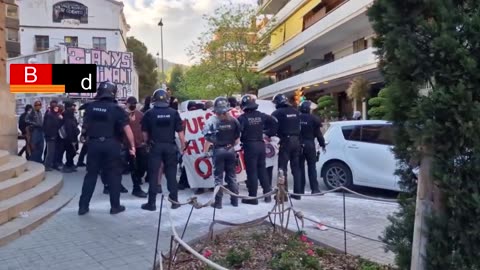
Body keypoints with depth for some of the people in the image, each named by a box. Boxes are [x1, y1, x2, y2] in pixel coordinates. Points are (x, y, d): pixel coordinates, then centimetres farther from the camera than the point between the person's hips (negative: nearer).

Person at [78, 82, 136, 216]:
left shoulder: (91, 107, 3)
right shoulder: (116, 109, -6)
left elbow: (85, 127, 7)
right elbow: (126, 128, -13)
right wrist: (132, 145, -10)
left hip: (94, 144, 3)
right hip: (110, 144, -3)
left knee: (91, 174, 11)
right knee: (114, 175, 7)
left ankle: (83, 206, 15)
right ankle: (115, 206, 12)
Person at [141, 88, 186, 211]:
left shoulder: (149, 113, -2)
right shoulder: (174, 113, 0)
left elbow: (145, 133, 0)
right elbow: (180, 132, -1)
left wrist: (148, 142, 16)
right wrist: (183, 146, 7)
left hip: (155, 146, -1)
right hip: (170, 146, 1)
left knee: (153, 174, 3)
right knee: (171, 173, 9)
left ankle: (151, 203, 6)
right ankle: (174, 201, 13)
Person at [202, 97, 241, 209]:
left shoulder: (212, 121, -11)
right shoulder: (234, 121, 0)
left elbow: (208, 139, -14)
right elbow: (237, 138, 4)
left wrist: (205, 152, -3)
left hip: (218, 151, -3)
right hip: (230, 150, 3)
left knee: (218, 177, 5)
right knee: (232, 176, 14)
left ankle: (218, 202, 7)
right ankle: (234, 200, 20)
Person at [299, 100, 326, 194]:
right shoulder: (313, 118, -7)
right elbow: (318, 133, -5)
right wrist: (322, 144, 5)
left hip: (299, 145, 2)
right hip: (309, 145, -2)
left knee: (300, 167, 6)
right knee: (312, 167, 4)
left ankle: (300, 189, 8)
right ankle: (314, 188, 2)